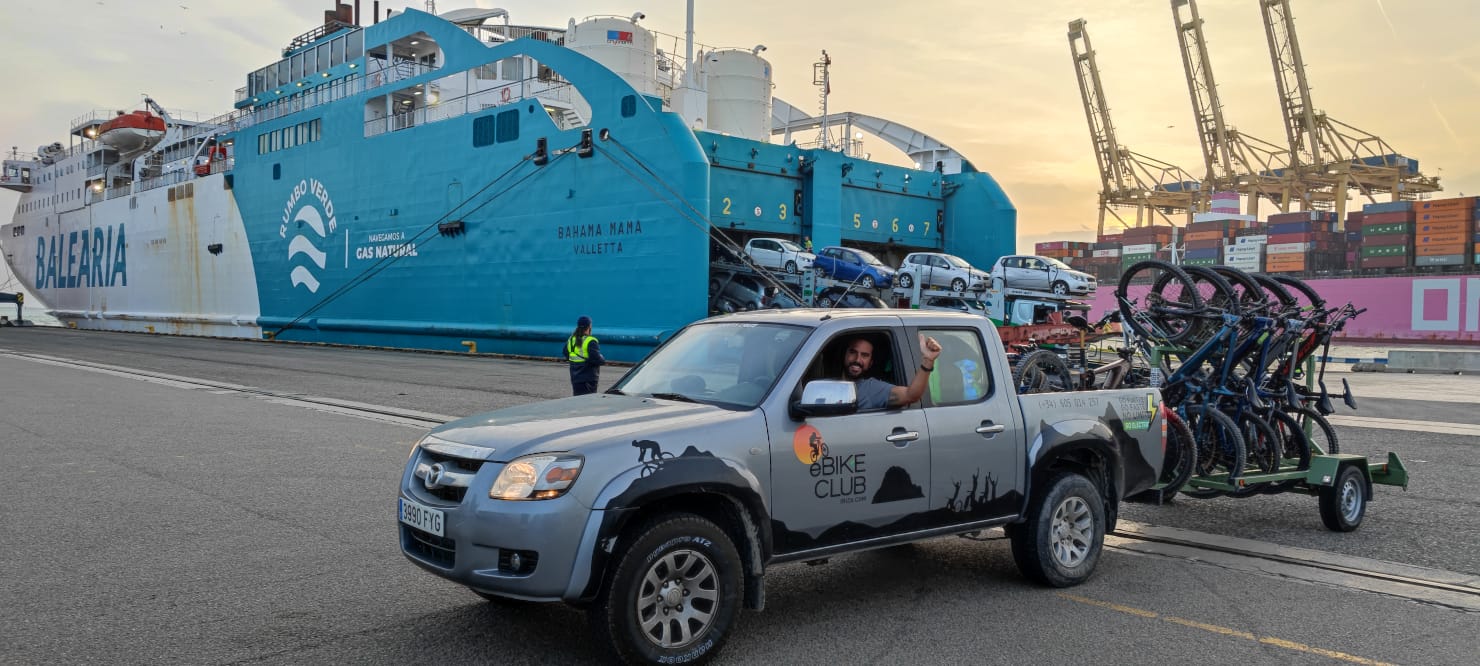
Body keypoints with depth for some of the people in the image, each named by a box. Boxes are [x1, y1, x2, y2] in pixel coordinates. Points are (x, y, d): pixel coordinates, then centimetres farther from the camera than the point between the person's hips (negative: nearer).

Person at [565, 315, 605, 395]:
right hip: (589, 378, -7)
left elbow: (566, 356, 18)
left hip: (575, 377, 7)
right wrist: (603, 360, -3)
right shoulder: (591, 341, -17)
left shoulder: (570, 340, 6)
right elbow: (596, 359, -23)